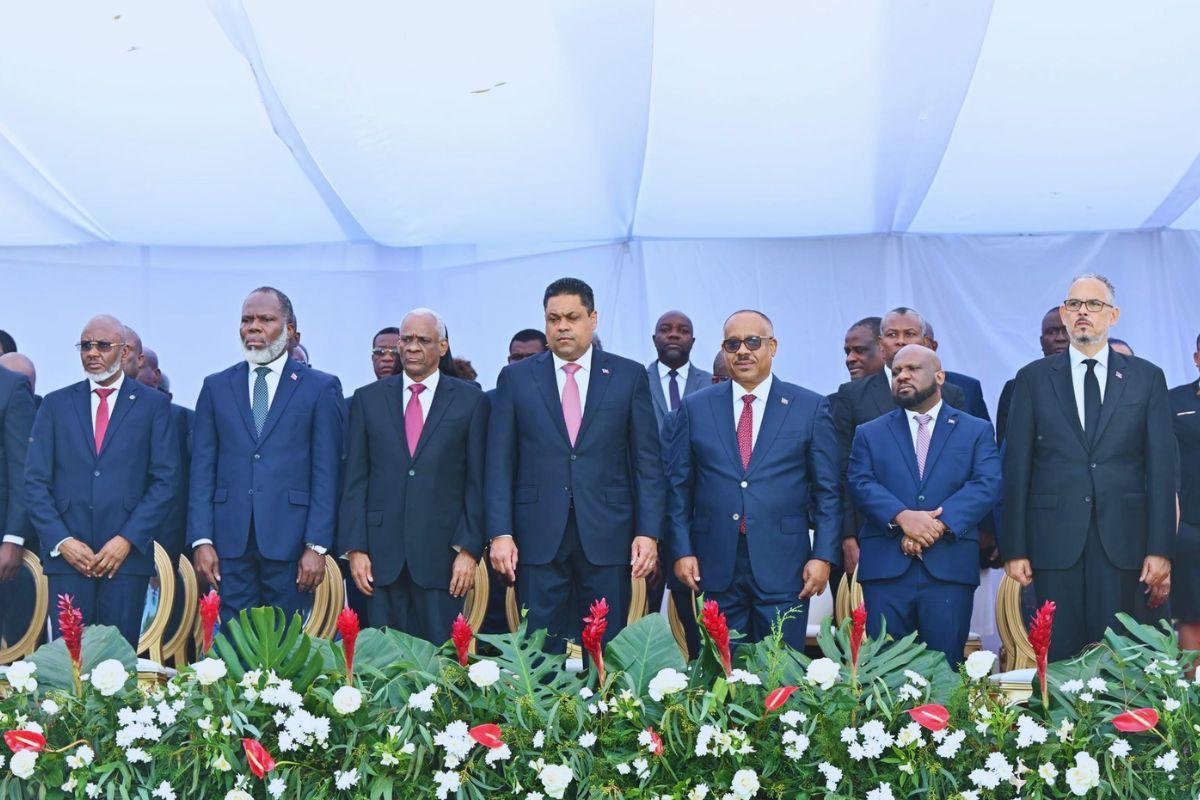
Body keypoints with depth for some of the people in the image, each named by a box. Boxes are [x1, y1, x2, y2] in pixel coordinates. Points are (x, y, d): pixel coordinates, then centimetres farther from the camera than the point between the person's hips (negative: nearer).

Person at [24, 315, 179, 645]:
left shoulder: (153, 404, 6)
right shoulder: (55, 404, 11)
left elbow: (166, 480, 1)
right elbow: (35, 481, 7)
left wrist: (128, 539, -9)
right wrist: (61, 541, -6)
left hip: (127, 555, -1)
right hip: (66, 556, 1)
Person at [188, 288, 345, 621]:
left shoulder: (321, 388, 4)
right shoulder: (216, 387, 12)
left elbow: (326, 474, -1)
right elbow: (202, 469, 8)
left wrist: (316, 545, -8)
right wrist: (201, 540, -1)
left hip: (291, 542, -2)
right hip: (230, 542, 2)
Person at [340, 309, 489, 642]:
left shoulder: (470, 400, 4)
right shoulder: (368, 398, 10)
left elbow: (478, 481, 2)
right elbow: (355, 479, 7)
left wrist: (469, 549, -5)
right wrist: (355, 548, 0)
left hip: (442, 551, -2)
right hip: (382, 553, 2)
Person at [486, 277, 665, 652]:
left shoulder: (629, 376, 6)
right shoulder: (516, 378, 7)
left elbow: (648, 462, 4)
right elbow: (499, 464, 4)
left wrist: (649, 532, -4)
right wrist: (500, 533, -5)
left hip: (607, 536, 0)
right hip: (539, 537, 0)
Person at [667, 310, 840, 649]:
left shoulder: (811, 407, 4)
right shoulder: (695, 408, 8)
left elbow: (827, 490, 3)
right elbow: (679, 486, 9)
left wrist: (823, 556, -4)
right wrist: (682, 550, 1)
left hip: (783, 567, -1)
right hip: (715, 567, 1)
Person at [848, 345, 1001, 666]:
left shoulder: (977, 430, 12)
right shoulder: (869, 433, 15)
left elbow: (987, 485, -1)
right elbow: (860, 483, 1)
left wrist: (938, 525, -15)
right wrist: (902, 517, -17)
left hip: (949, 567, -1)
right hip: (885, 566, 1)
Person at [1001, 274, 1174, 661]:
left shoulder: (1147, 378, 9)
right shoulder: (1033, 378, 8)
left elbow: (1161, 466, 5)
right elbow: (1016, 467, 5)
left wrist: (1160, 549, -3)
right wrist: (1014, 548, -1)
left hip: (1123, 542, 0)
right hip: (1056, 540, 0)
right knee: (1059, 658, 1)